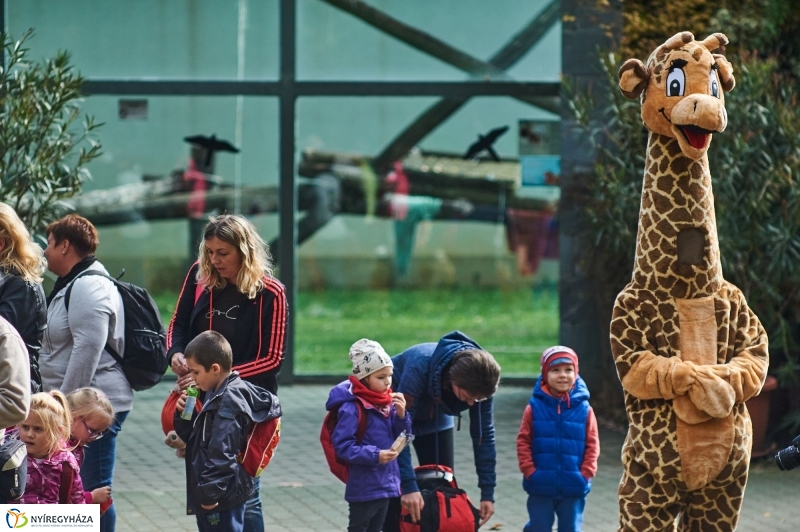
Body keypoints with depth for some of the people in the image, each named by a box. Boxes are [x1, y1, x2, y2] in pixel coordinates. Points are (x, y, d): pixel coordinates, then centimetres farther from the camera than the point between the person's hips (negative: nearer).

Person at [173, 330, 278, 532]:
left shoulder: (228, 401, -19)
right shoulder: (218, 396, 12)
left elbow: (221, 452, -24)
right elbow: (195, 437, 21)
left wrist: (210, 492, -22)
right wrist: (183, 415, 4)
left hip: (222, 497, -11)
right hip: (210, 493, 11)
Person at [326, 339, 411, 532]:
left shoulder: (388, 402, 4)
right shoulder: (352, 407, -18)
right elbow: (342, 445, -21)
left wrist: (401, 415, -8)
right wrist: (375, 455, -26)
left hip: (386, 482, 8)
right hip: (363, 486, -8)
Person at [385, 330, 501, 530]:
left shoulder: (479, 378, -28)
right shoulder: (420, 367, -42)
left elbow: (484, 434, -16)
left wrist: (487, 493, -18)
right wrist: (409, 486, -47)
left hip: (436, 417, 4)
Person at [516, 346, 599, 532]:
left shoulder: (584, 409, -2)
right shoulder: (535, 407, -4)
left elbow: (592, 445, 0)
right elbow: (523, 441, -2)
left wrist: (585, 474, -8)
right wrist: (529, 471, -9)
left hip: (573, 487, 1)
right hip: (540, 485, -1)